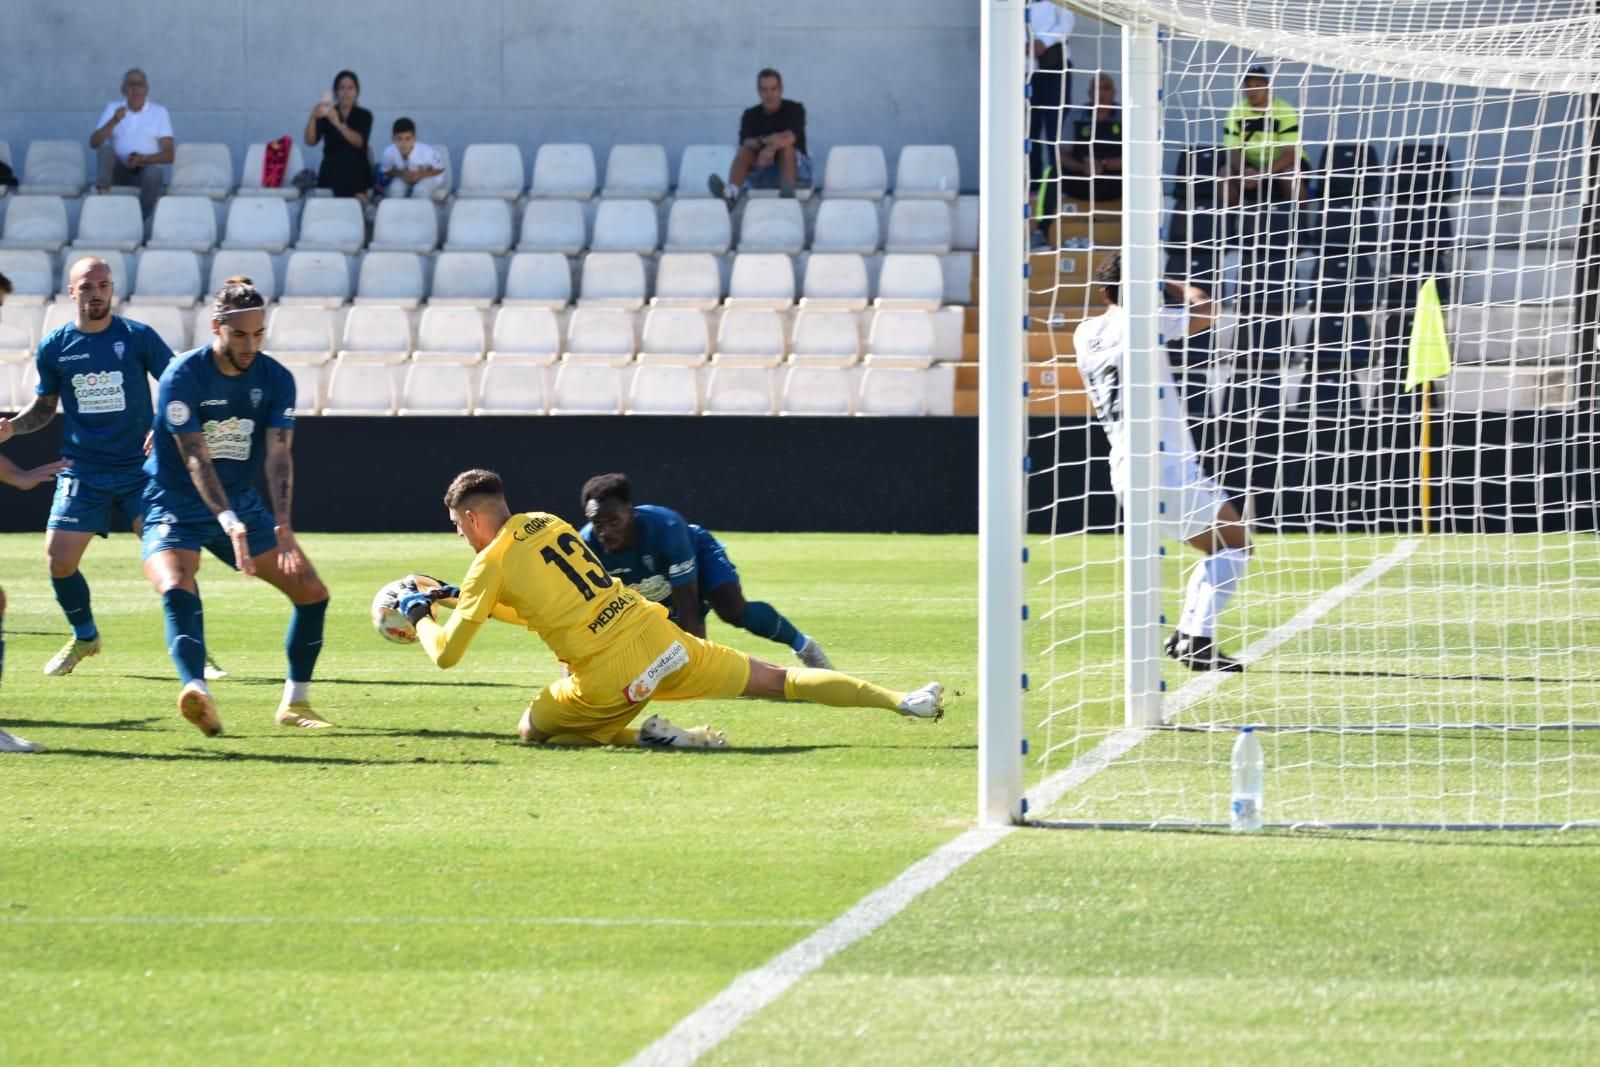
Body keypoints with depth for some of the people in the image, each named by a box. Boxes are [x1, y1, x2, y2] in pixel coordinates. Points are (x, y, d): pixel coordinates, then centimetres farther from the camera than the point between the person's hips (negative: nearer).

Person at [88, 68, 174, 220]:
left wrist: (144, 159, -18)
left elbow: (168, 155, 0)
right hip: (118, 171, 1)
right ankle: (103, 193, -45)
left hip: (144, 169, -1)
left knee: (154, 173, -35)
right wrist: (114, 121, -15)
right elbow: (94, 143, -1)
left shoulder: (159, 112, 6)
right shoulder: (113, 108, 11)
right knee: (106, 148, -27)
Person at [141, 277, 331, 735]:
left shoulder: (276, 380, -4)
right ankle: (196, 693, -53)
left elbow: (278, 455, -12)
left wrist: (282, 526, -27)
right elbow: (196, 458, -24)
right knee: (176, 589, -33)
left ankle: (296, 702, 13)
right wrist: (229, 522, -37)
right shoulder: (183, 377, -18)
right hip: (177, 508, -5)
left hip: (242, 506, 5)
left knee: (312, 592, -1)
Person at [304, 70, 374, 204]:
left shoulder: (364, 115, 4)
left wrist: (338, 124, -34)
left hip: (356, 175, 0)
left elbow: (359, 142, -16)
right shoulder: (325, 114, 4)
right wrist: (313, 117, -28)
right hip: (331, 174, 0)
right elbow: (311, 141, -8)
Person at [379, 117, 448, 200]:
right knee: (396, 188, -28)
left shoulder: (426, 152, -34)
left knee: (421, 190, -31)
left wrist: (421, 174, -28)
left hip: (429, 177, -2)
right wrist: (401, 174, -27)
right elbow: (385, 171, -8)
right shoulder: (389, 153, -29)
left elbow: (440, 168, -14)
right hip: (404, 178, 2)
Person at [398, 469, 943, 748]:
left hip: (610, 676, -6)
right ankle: (903, 701, 0)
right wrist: (464, 596, 36)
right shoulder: (546, 523, 18)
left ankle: (640, 735, -7)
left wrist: (421, 615, 20)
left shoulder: (490, 564, -1)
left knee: (531, 729, 15)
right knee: (777, 681, 11)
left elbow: (447, 653, -1)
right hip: (658, 640, 6)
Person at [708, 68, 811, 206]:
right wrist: (764, 141, -37)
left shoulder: (794, 109, -5)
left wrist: (772, 147, -44)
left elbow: (791, 138, -24)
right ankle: (731, 192, -49)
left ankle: (788, 190, -54)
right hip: (762, 172, 2)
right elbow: (745, 142, -16)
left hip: (795, 169, -2)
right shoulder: (751, 115, 2)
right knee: (745, 150, -25)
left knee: (786, 147, -31)